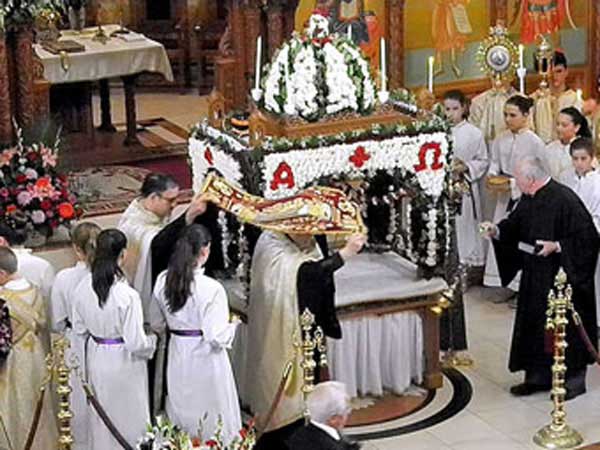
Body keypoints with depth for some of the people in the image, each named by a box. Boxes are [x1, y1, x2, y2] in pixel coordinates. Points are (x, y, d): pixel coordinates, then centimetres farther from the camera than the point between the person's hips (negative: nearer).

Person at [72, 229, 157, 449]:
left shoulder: (84, 287, -11)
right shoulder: (127, 295, -29)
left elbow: (79, 328, 2)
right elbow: (136, 343, -24)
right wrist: (152, 340, -4)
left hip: (96, 358, 6)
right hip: (122, 363, -6)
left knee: (101, 414, 25)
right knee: (129, 416, 15)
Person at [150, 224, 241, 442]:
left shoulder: (163, 281, -5)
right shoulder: (212, 288, -22)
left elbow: (156, 324, 7)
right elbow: (217, 337, -22)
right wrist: (233, 325, -2)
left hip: (177, 357, 6)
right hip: (206, 361, -5)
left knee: (181, 413, 19)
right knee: (212, 420, 9)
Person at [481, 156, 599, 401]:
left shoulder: (564, 199, -20)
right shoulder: (529, 200, 4)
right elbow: (514, 225, 16)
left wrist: (557, 246, -25)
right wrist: (496, 231, -2)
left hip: (561, 278, -8)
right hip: (535, 278, 8)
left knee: (563, 328, 1)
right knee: (534, 325, 13)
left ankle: (573, 380, 15)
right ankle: (538, 377, 25)